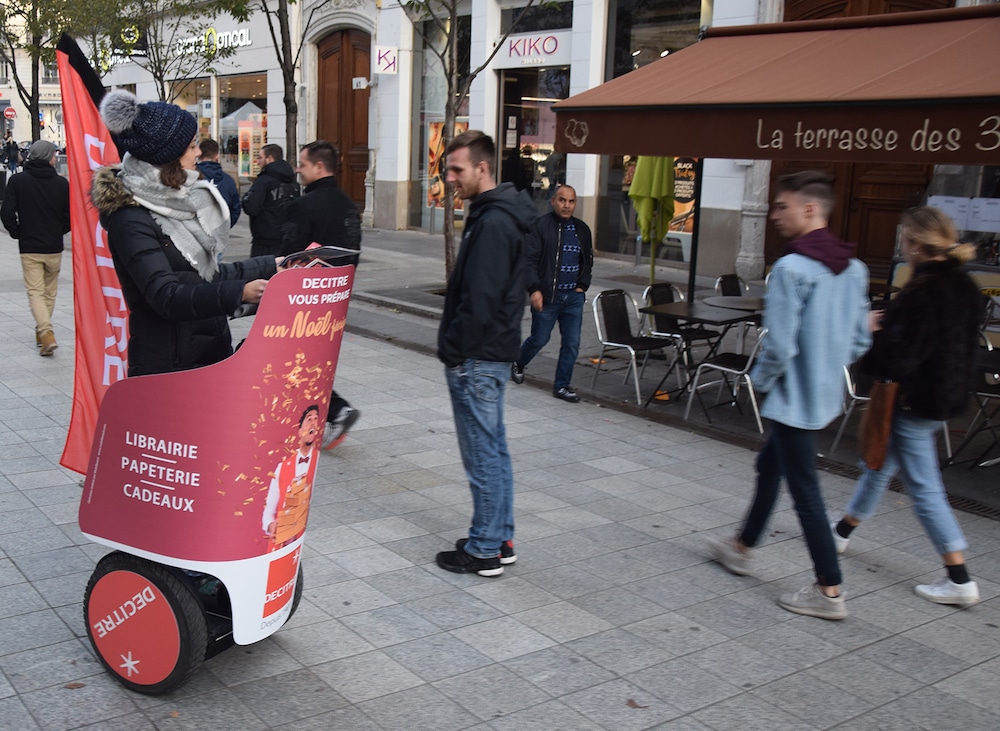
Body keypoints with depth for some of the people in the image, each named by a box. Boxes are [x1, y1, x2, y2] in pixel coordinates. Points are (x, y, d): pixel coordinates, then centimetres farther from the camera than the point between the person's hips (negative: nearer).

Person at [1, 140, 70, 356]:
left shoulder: (18, 181, -6)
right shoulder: (61, 183, -5)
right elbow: (70, 216, -2)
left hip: (29, 248, -1)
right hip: (54, 248, 1)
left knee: (35, 292, -1)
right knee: (50, 292, 16)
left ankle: (47, 334, -19)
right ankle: (42, 331, 26)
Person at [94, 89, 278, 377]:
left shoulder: (173, 201, 12)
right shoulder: (130, 221, -15)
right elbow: (166, 297, -25)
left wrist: (273, 265, 18)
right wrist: (239, 293, -35)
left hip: (212, 355, 8)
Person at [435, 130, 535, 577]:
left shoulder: (492, 224, -19)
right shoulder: (496, 214, 14)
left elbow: (479, 300, -24)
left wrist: (454, 350, -15)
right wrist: (456, 347, 17)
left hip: (477, 358, -11)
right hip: (492, 353, 11)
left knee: (482, 454, -2)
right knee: (494, 449, 16)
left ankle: (484, 550, 9)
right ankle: (501, 539, 27)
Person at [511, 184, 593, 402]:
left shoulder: (582, 229, 11)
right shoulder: (541, 226, -7)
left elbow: (588, 261, 22)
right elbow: (530, 260, -10)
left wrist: (582, 285, 9)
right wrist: (534, 289, -18)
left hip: (573, 296, 5)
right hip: (546, 296, -5)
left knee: (572, 343, 1)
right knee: (539, 339, 6)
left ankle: (562, 385, 13)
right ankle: (518, 364, 36)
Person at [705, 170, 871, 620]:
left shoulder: (792, 269, -21)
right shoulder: (854, 269, 5)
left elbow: (780, 344, -23)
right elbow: (860, 341, 10)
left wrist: (760, 379, -5)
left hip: (794, 398, -9)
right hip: (827, 395, 9)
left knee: (804, 490, 0)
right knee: (770, 465, 23)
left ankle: (829, 592, 8)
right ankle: (741, 548, 39)